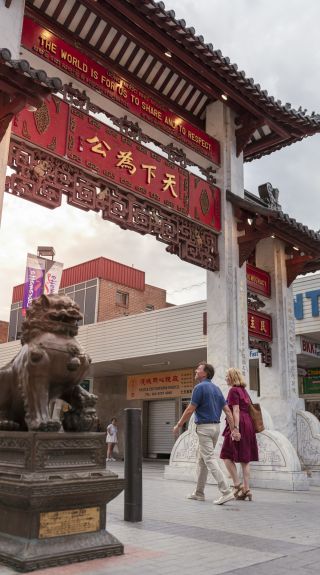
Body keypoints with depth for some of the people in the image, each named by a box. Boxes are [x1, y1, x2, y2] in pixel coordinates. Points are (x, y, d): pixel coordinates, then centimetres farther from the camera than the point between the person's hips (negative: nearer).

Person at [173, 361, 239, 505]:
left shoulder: (200, 387, -13)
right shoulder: (216, 388, 12)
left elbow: (190, 410, -12)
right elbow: (227, 410, 8)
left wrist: (178, 425, -1)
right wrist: (233, 429, 8)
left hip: (204, 427, -9)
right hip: (216, 426, 9)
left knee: (210, 460, -8)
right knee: (201, 460, 17)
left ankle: (226, 491, -14)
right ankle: (199, 493, 24)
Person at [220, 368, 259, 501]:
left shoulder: (234, 390, -7)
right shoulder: (244, 390, 18)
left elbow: (236, 410, -17)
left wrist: (235, 429, -22)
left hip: (239, 424, -9)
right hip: (248, 424, 9)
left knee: (227, 456, -1)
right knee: (245, 459, 7)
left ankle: (238, 485, -6)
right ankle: (246, 489, 7)